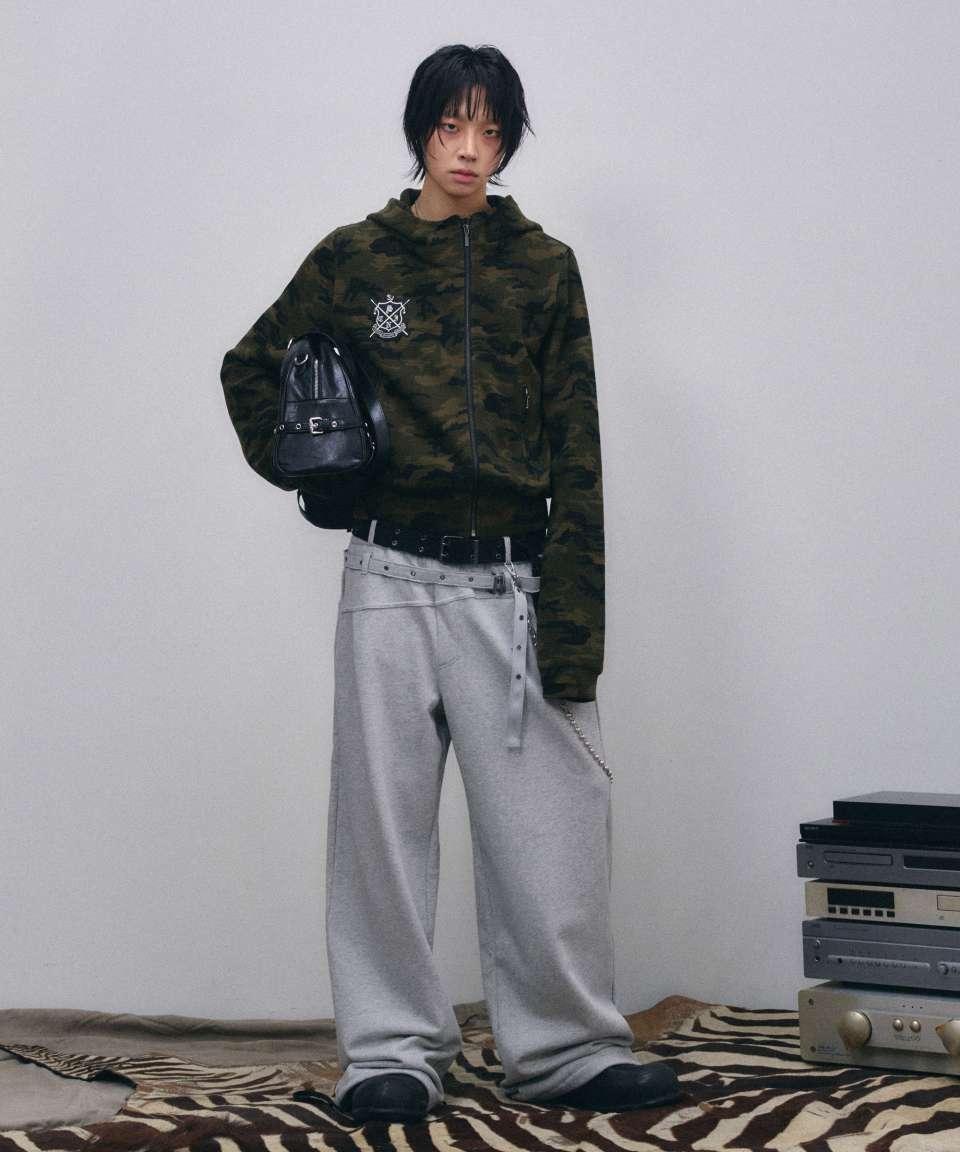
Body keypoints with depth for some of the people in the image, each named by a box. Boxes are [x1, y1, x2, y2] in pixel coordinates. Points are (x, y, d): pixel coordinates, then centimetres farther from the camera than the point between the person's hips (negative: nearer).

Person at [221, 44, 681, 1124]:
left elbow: (577, 456, 3)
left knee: (548, 820, -1)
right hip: (393, 579, 0)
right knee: (385, 821, 4)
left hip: (512, 583, 0)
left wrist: (573, 623, -3)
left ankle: (567, 1046, 12)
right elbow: (251, 371, 21)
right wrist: (306, 475, 4)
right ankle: (393, 1049, 15)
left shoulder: (542, 268, 7)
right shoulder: (353, 260, 7)